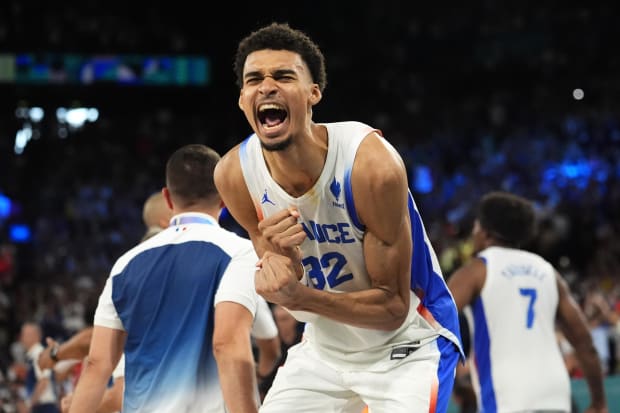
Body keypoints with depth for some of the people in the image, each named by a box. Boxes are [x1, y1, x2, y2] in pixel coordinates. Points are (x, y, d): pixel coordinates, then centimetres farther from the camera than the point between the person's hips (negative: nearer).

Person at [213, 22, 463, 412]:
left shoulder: (371, 164, -28)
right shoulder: (234, 174, -14)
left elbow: (393, 308, -22)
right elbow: (283, 286, -5)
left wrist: (298, 297, -36)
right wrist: (280, 257, -29)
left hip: (406, 345, -5)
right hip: (324, 346, 5)